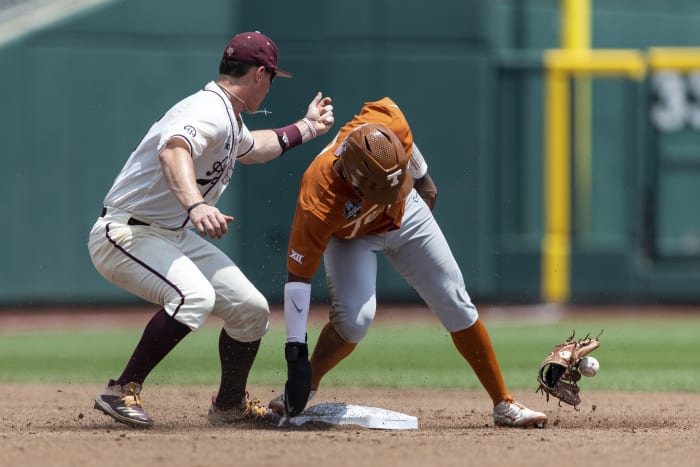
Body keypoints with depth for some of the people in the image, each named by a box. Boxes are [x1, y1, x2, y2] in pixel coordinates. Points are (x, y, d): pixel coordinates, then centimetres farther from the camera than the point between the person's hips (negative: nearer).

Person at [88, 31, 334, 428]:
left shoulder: (229, 119, 12)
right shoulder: (209, 112, -22)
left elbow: (250, 148, 38)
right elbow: (174, 153, -45)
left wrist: (306, 128, 42)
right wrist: (196, 205, -62)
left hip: (176, 237, 10)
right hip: (125, 234, -10)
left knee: (252, 309, 11)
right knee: (194, 295, -35)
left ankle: (230, 405, 33)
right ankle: (123, 391, -28)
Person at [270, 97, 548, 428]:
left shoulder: (388, 124, -36)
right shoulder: (317, 203, -43)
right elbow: (298, 274, -35)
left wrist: (422, 179, 5)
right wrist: (295, 351, -37)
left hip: (406, 215, 4)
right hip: (348, 236, -4)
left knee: (456, 304, 1)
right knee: (353, 319, -26)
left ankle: (504, 405, 10)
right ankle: (306, 388, 0)